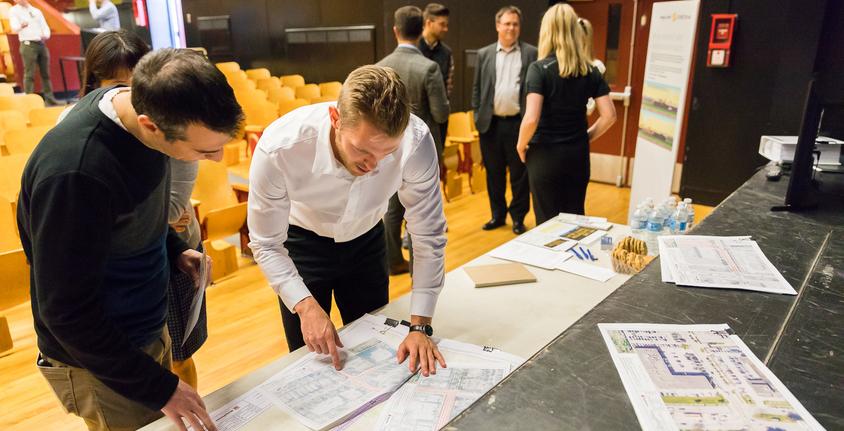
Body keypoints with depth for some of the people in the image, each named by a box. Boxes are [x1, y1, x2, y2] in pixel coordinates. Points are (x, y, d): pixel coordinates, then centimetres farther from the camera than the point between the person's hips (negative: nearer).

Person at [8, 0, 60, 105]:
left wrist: (46, 35, -11)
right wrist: (21, 26, -38)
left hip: (41, 44, 5)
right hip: (28, 45, -5)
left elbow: (45, 27, 13)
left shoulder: (36, 11, 17)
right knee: (29, 75, -8)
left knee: (45, 73, 7)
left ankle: (49, 99, 11)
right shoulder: (14, 11, 2)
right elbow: (14, 28, -14)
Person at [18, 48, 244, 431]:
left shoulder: (146, 104, -11)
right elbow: (68, 312, -25)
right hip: (100, 361, -7)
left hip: (148, 329, 7)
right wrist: (159, 387, -21)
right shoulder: (74, 172, -35)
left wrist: (173, 248, -2)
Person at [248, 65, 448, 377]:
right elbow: (267, 244, -21)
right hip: (302, 243, -1)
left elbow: (429, 236, -22)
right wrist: (305, 305, -35)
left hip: (366, 241, 2)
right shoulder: (280, 147, -36)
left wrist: (420, 327, -22)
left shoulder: (416, 141, -33)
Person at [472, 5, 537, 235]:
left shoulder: (531, 53, 1)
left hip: (518, 123, -2)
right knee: (493, 173, 10)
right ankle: (498, 214, 24)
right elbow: (477, 89, 9)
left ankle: (518, 217, 18)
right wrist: (478, 116, 2)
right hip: (491, 124, 2)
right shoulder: (484, 54, 8)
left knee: (519, 173, 5)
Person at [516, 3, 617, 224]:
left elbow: (531, 119, -21)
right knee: (575, 217, 16)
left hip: (545, 155, -4)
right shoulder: (591, 71, 2)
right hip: (578, 155, 4)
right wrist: (586, 137, 13)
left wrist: (521, 146, -4)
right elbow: (609, 116, -1)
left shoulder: (539, 68, -12)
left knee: (547, 221, 7)